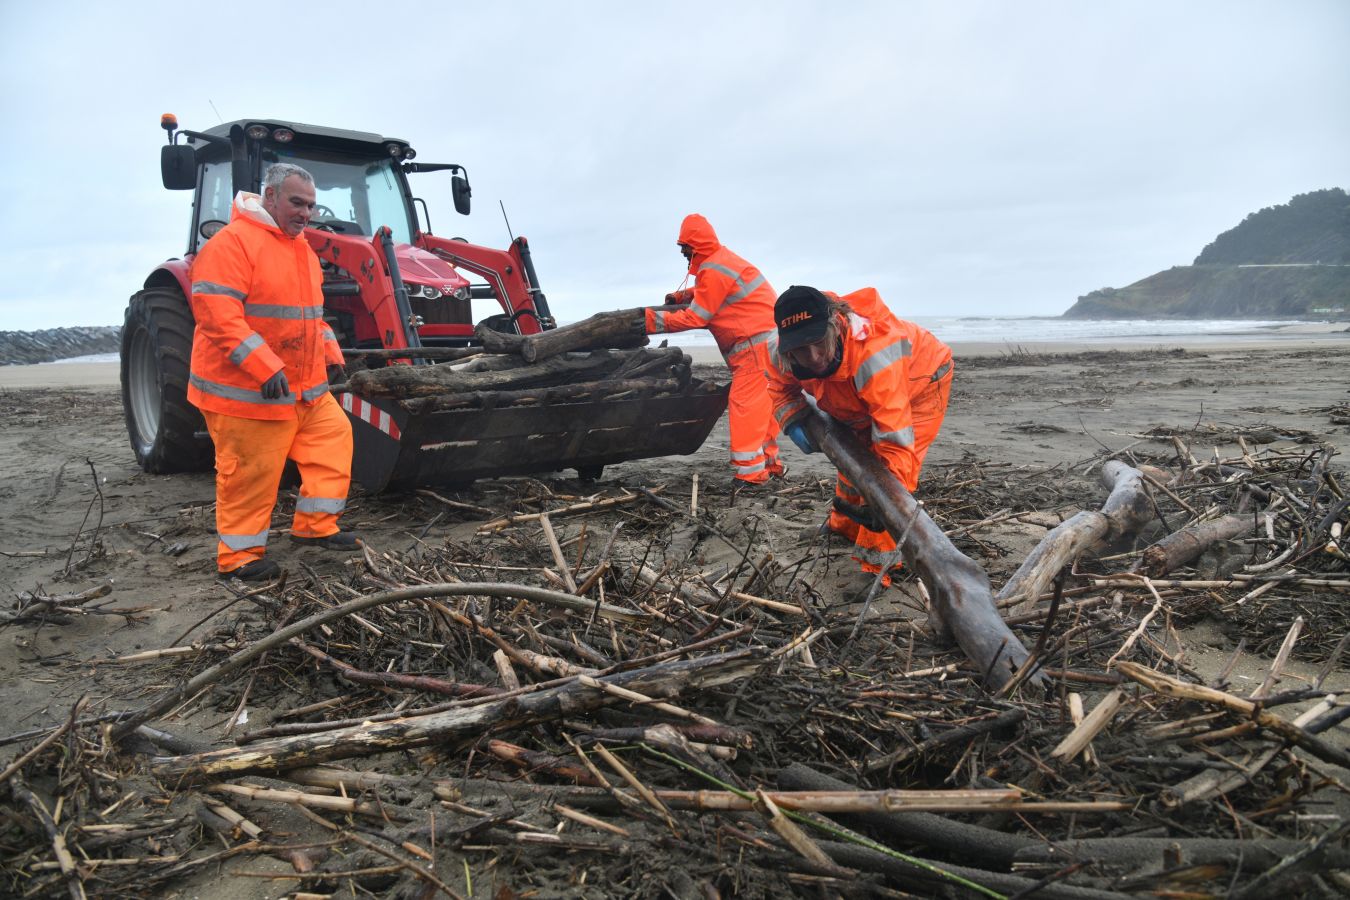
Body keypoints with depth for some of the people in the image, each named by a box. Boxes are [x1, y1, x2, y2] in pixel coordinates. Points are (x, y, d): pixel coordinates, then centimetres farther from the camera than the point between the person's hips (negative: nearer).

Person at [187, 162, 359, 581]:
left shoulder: (301, 249, 14)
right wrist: (266, 368, -29)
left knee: (334, 435, 8)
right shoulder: (232, 242, -15)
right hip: (246, 389, -8)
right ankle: (238, 556, 14)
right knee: (250, 471, -1)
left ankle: (315, 525, 18)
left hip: (304, 388, 9)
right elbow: (217, 314, -24)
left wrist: (331, 355, 11)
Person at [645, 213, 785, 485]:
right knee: (759, 404, 15)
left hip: (756, 342, -10)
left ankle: (749, 472, -11)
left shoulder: (713, 270, -16)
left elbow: (695, 318, -13)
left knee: (745, 404, -11)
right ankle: (769, 463, 23)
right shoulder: (719, 258, 14)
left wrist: (653, 320, -9)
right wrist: (682, 295, 13)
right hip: (762, 340, 10)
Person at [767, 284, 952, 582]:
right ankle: (844, 527, 44)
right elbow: (781, 388, -3)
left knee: (888, 468, -20)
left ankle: (876, 564, -10)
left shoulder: (872, 356, -49)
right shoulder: (786, 356, -28)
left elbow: (894, 438, -50)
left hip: (921, 382, -7)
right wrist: (793, 423, -23)